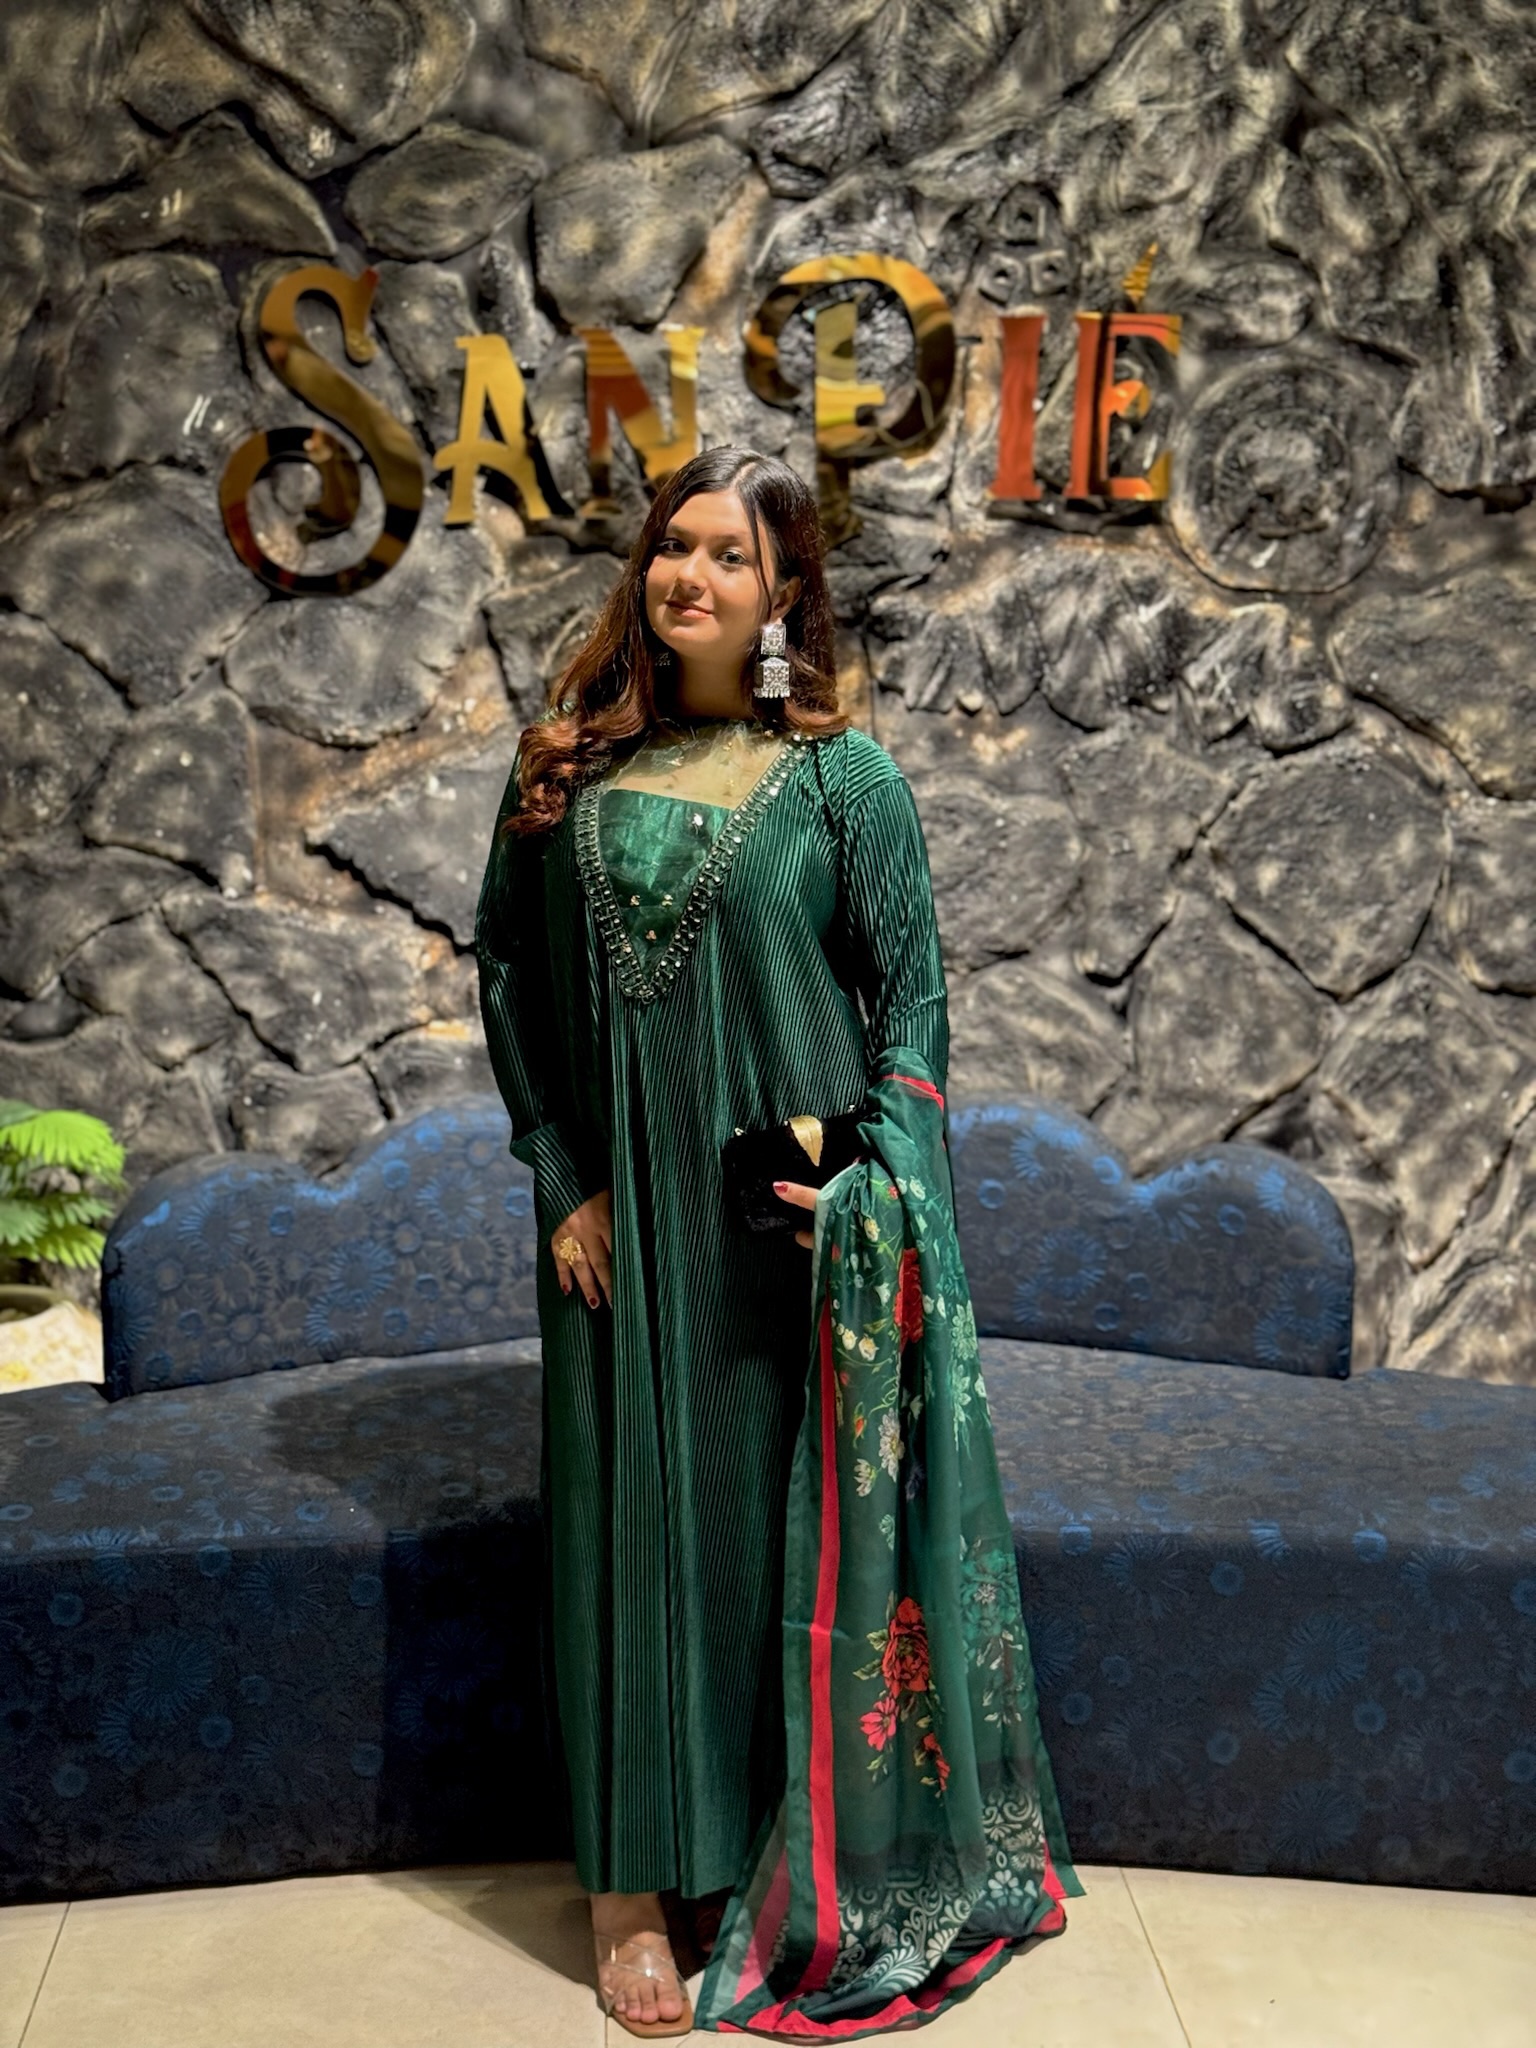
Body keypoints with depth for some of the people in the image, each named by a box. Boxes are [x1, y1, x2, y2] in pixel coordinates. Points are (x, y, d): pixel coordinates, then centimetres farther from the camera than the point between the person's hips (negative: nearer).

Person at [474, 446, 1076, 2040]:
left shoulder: (844, 778, -2)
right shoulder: (571, 770, 4)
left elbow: (911, 1002, -1)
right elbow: (508, 972, 7)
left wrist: (855, 1185, -13)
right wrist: (565, 1183, -1)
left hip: (798, 1229, -1)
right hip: (624, 1226, 2)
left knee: (798, 1531, 7)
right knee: (632, 1519, 7)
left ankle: (801, 1882, 26)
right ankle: (635, 1881, 22)